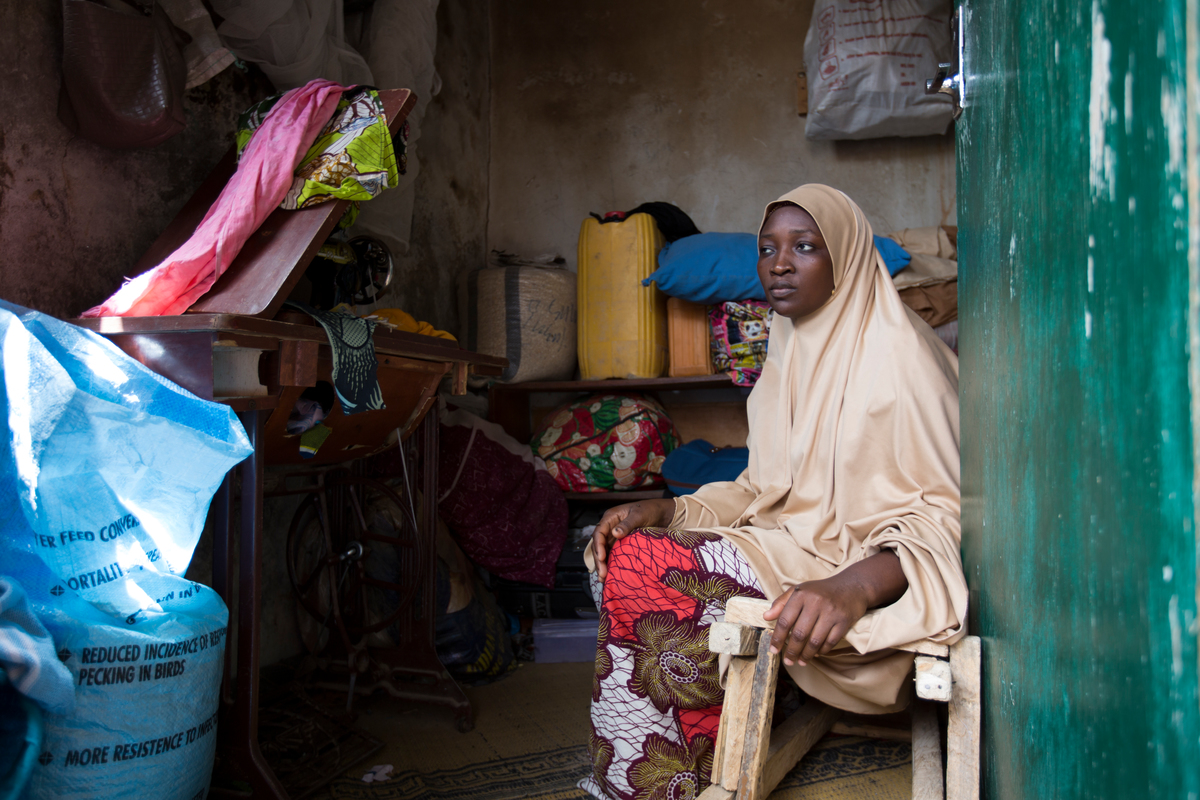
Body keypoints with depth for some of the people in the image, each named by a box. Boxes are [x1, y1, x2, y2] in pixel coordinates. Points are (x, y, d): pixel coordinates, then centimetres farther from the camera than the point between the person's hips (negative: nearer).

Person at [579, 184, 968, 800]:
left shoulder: (895, 353, -11)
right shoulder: (789, 358, 15)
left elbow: (943, 513, -17)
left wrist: (855, 588, -36)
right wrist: (666, 511, -4)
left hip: (870, 576, -8)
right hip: (792, 552, 8)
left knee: (640, 570, -22)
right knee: (621, 556, -11)